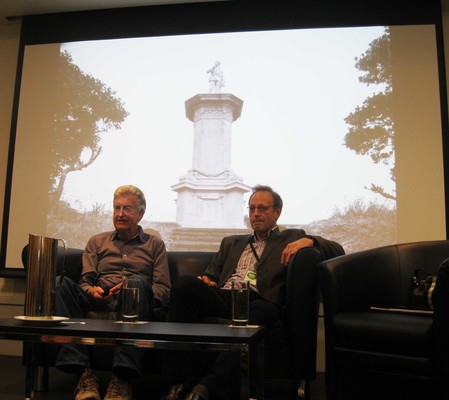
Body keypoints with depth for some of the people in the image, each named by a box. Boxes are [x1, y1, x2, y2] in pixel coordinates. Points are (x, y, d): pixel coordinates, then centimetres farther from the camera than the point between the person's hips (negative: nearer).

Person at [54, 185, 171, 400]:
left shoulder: (155, 245, 19)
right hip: (99, 302, 2)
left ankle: (122, 377, -39)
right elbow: (85, 281, 16)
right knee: (62, 283, -26)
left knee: (139, 280, -36)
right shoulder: (97, 241, 26)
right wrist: (92, 291, -9)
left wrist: (134, 288, -12)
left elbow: (163, 290, 8)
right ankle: (83, 372, -33)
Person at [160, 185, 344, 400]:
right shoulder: (231, 242, 34)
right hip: (223, 298, 4)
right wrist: (205, 279, 3)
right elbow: (212, 272, 28)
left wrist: (308, 240, -7)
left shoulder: (292, 238, 22)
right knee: (184, 284, -27)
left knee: (262, 310, -40)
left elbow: (337, 250, 13)